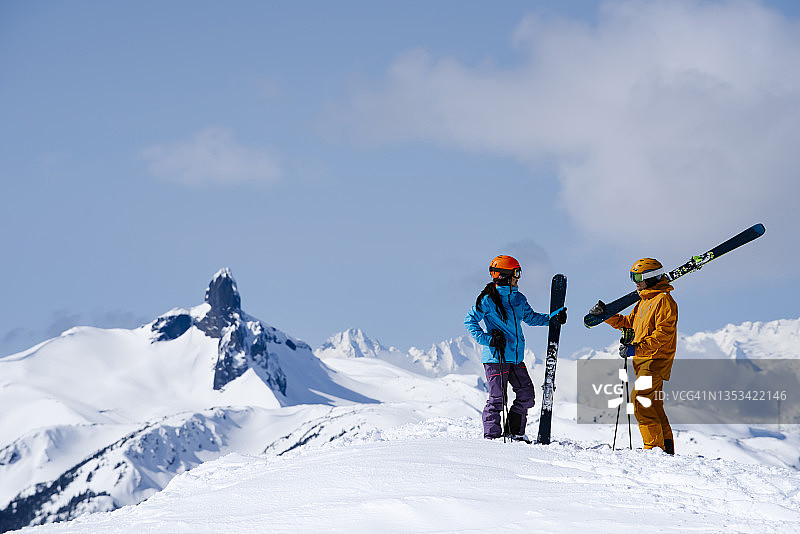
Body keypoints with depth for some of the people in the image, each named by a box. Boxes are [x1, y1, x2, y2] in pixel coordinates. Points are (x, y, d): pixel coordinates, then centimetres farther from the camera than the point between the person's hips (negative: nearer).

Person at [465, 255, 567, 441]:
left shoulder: (518, 298, 12)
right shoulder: (488, 300, -8)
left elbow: (530, 317, 24)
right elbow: (470, 321, -5)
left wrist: (553, 318, 11)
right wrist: (487, 339, -15)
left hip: (516, 356, 7)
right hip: (496, 357, -7)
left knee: (527, 395, 4)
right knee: (497, 399, -6)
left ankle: (514, 432, 17)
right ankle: (492, 436, 4)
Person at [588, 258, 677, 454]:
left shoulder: (664, 300, -11)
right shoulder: (644, 302, 20)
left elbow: (663, 334, -20)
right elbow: (628, 323, 29)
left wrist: (637, 348, -25)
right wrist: (606, 314, 16)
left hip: (656, 359, -10)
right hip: (644, 361, 10)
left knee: (639, 398, -18)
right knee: (653, 405, 11)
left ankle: (654, 445, -19)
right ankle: (666, 445, 16)